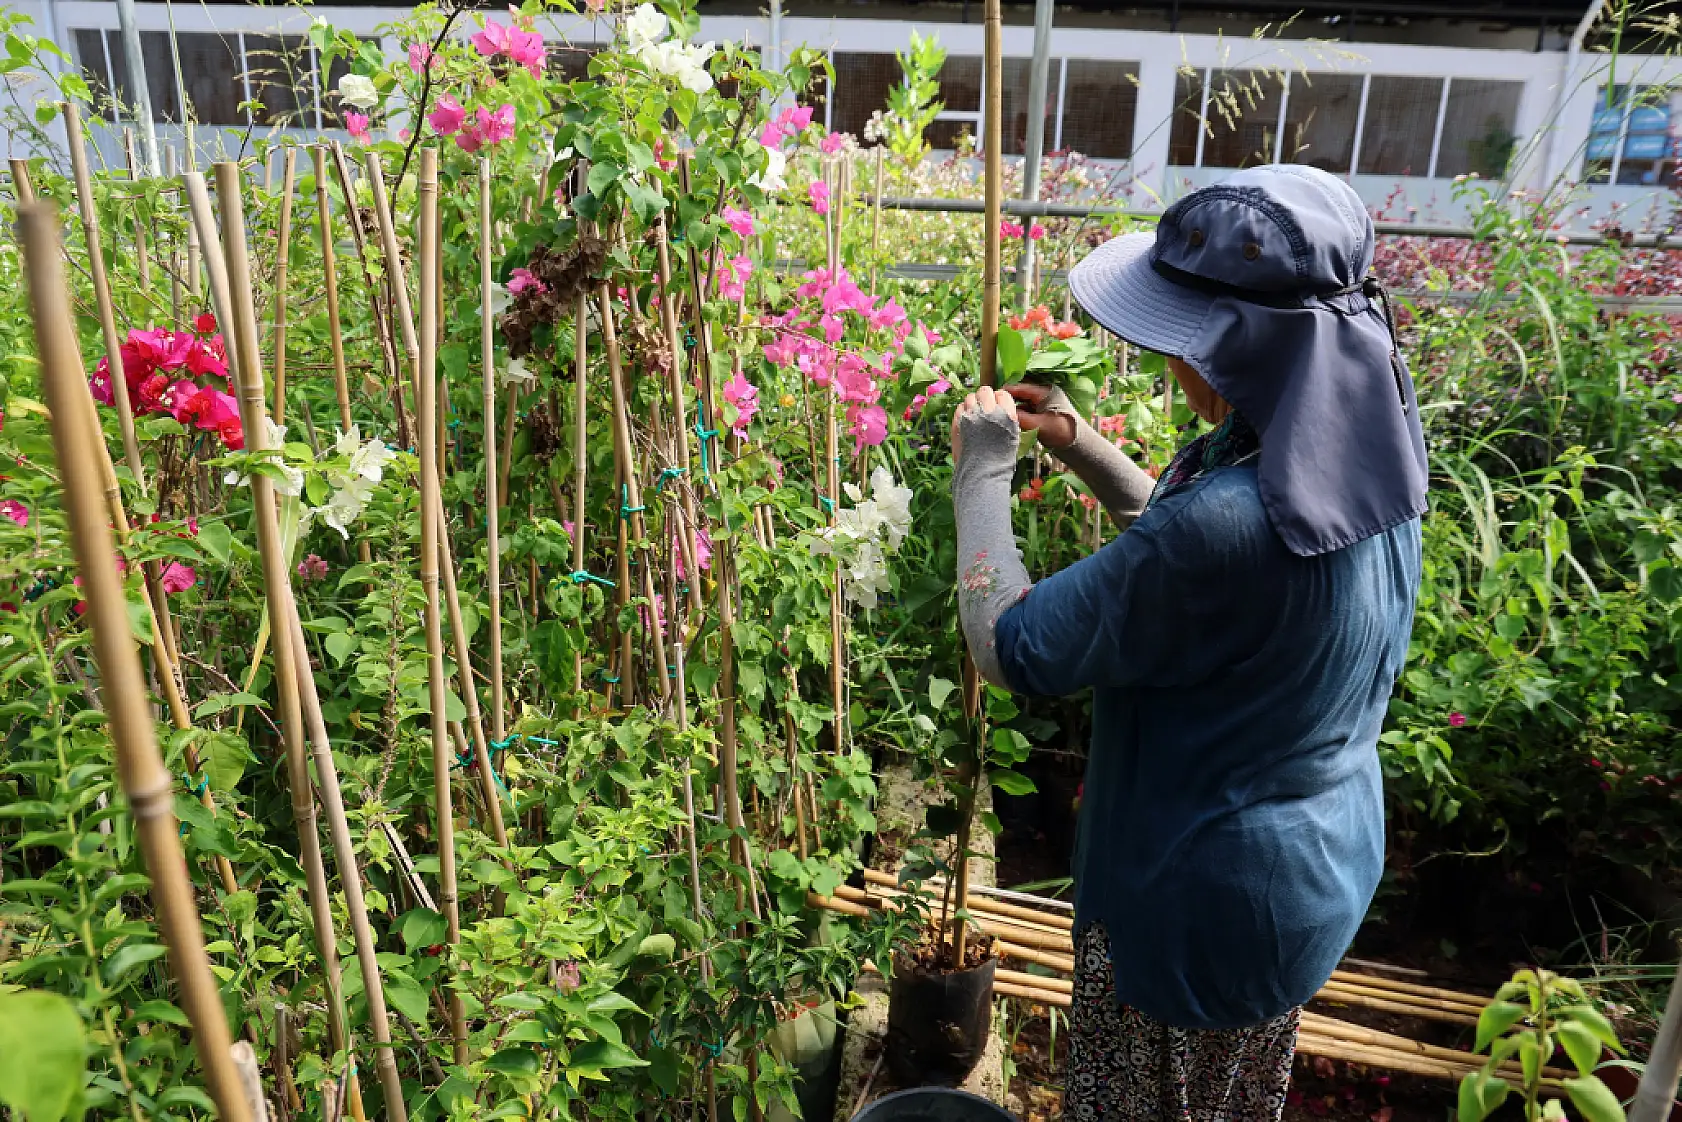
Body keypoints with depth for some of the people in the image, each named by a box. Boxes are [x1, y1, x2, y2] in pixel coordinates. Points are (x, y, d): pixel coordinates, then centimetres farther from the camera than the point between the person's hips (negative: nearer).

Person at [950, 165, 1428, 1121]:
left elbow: (1009, 647, -26)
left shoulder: (1231, 521, -38)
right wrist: (1080, 445, 2)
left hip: (1201, 896, -7)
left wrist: (984, 467, -15)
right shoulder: (1368, 459, -9)